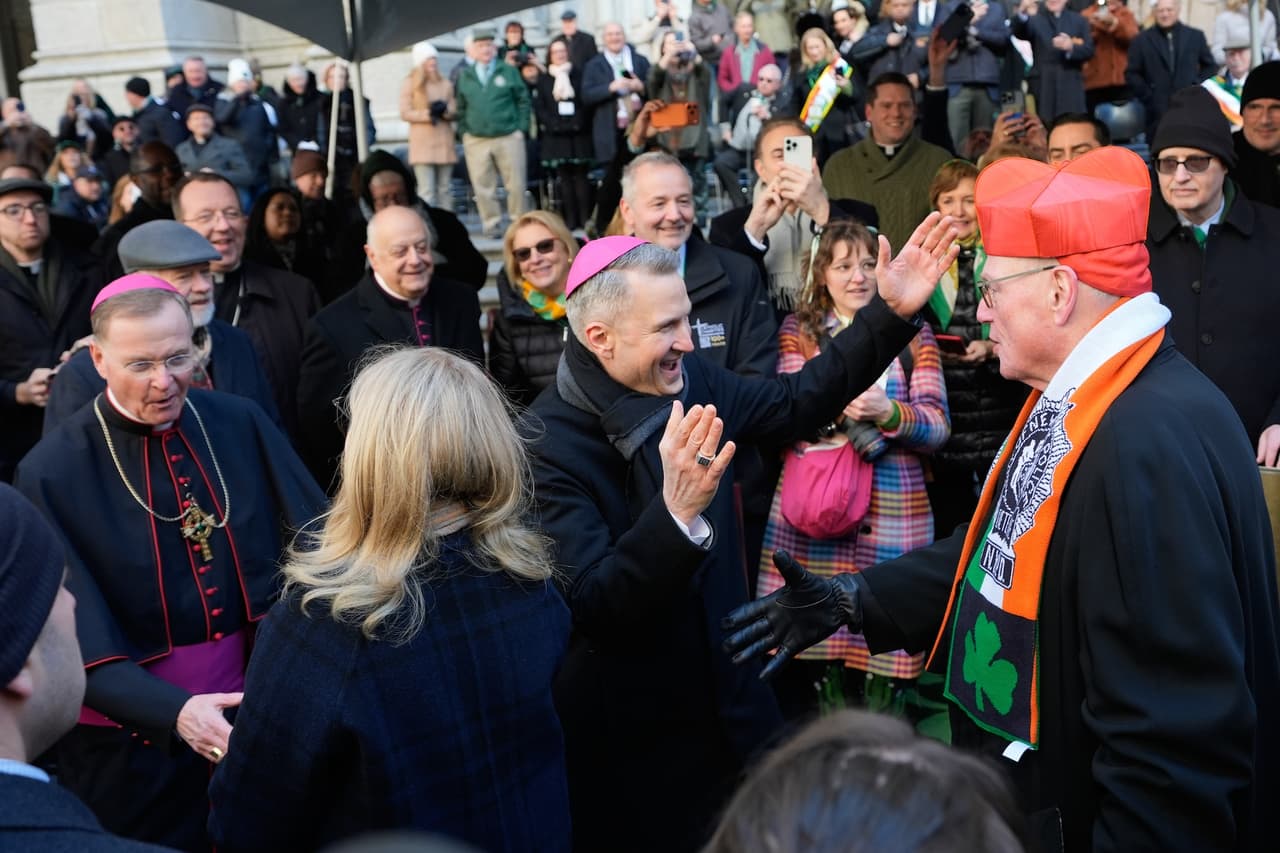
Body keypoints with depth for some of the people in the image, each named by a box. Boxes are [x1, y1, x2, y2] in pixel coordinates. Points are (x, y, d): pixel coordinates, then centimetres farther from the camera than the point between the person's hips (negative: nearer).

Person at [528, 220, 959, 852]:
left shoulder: (691, 380, -5)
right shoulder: (546, 444, -23)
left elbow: (793, 403, 10)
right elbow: (592, 610, -28)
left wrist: (891, 313, 2)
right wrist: (679, 510, -42)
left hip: (725, 694, 6)